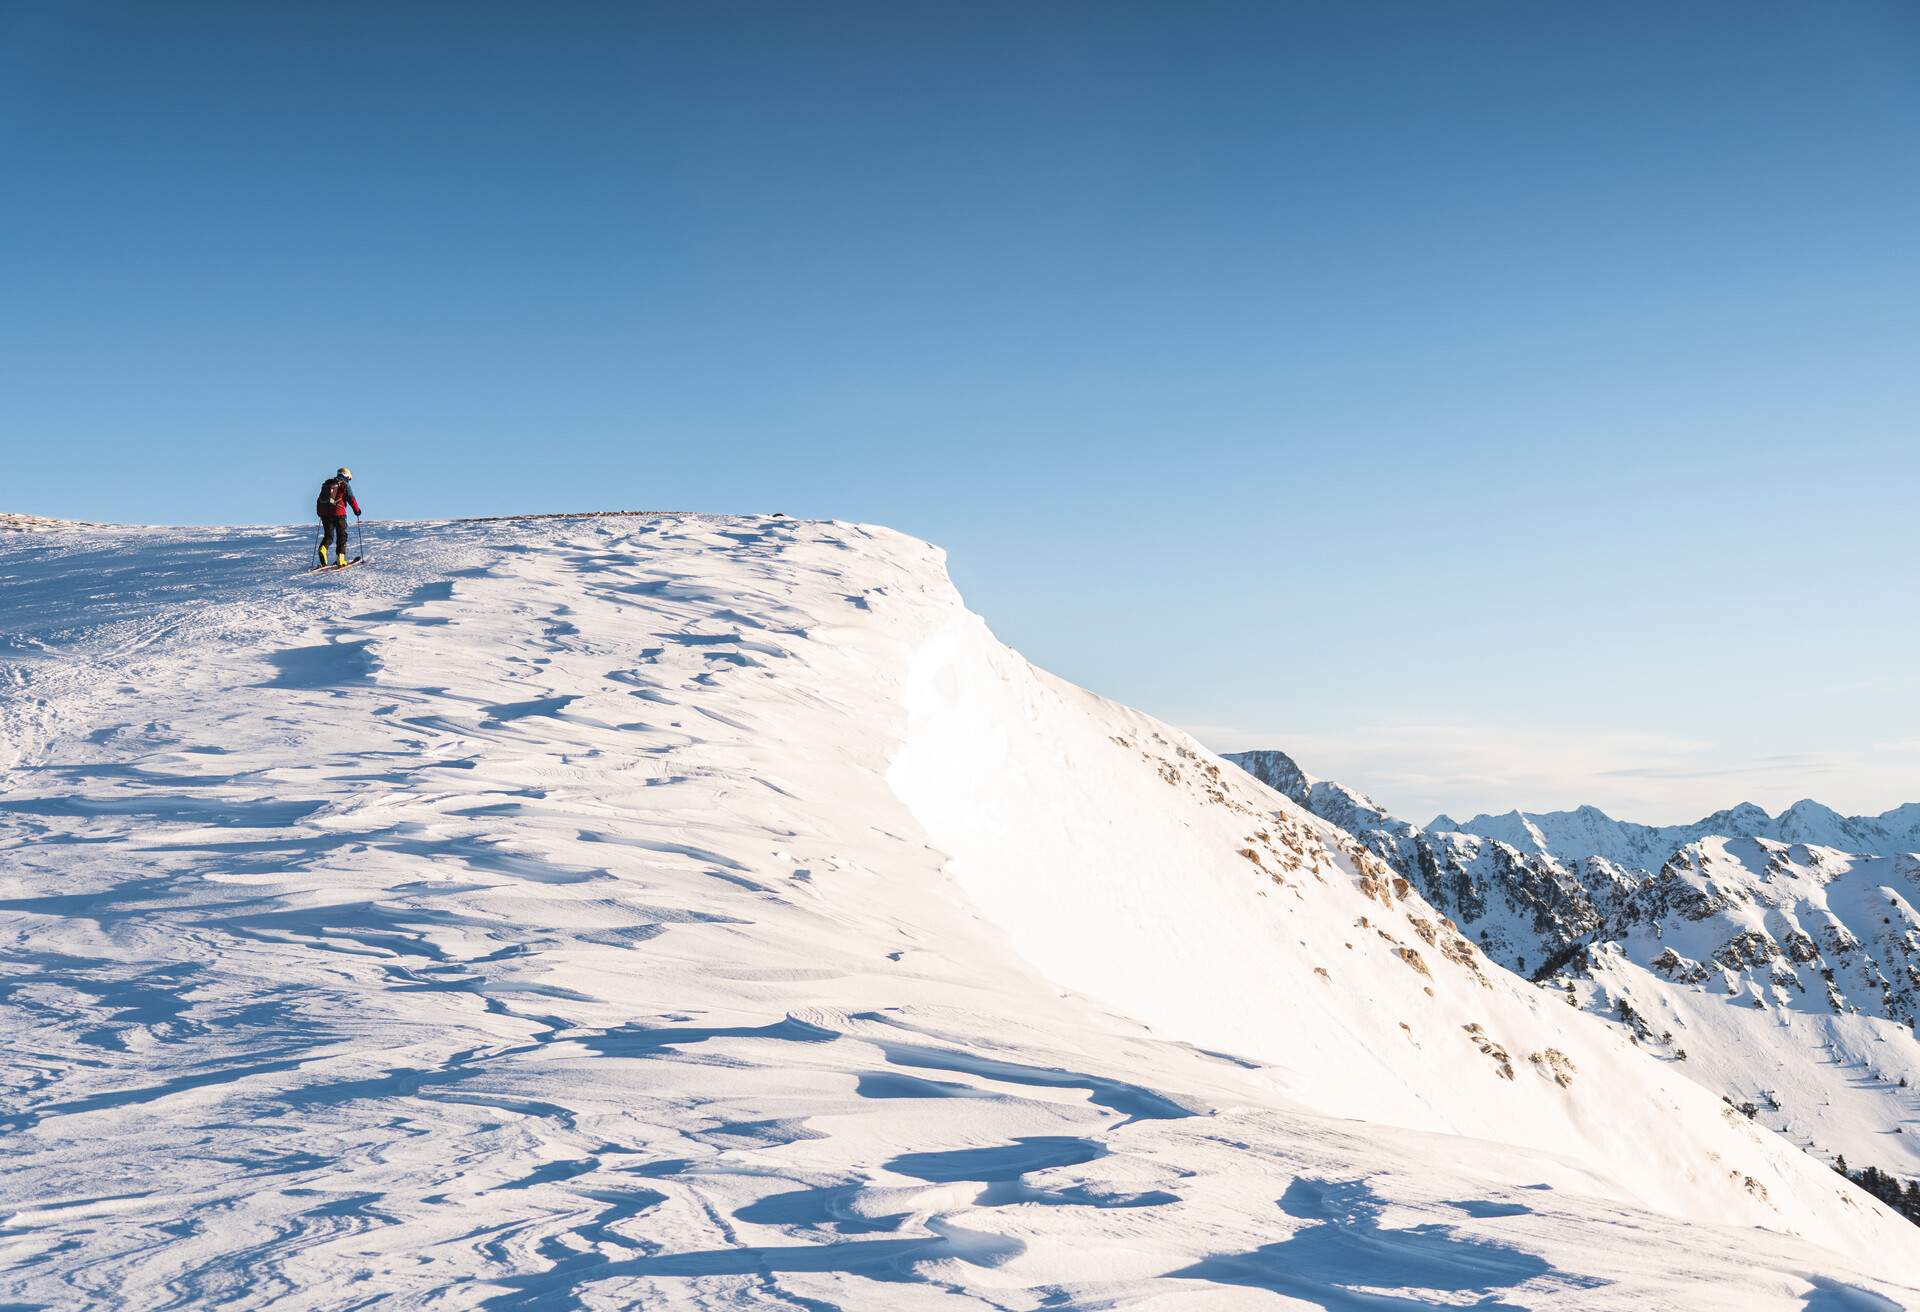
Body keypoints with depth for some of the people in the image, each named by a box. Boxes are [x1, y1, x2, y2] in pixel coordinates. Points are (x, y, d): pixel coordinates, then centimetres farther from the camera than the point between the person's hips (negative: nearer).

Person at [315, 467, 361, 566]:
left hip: (324, 513, 5)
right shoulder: (345, 485, 2)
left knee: (328, 535, 12)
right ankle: (340, 558, -5)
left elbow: (319, 500, 22)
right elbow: (351, 499, -4)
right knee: (342, 536, 4)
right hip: (338, 512, -5)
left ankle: (323, 548, -17)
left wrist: (319, 512, 30)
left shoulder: (326, 484, 18)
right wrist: (357, 510, 8)